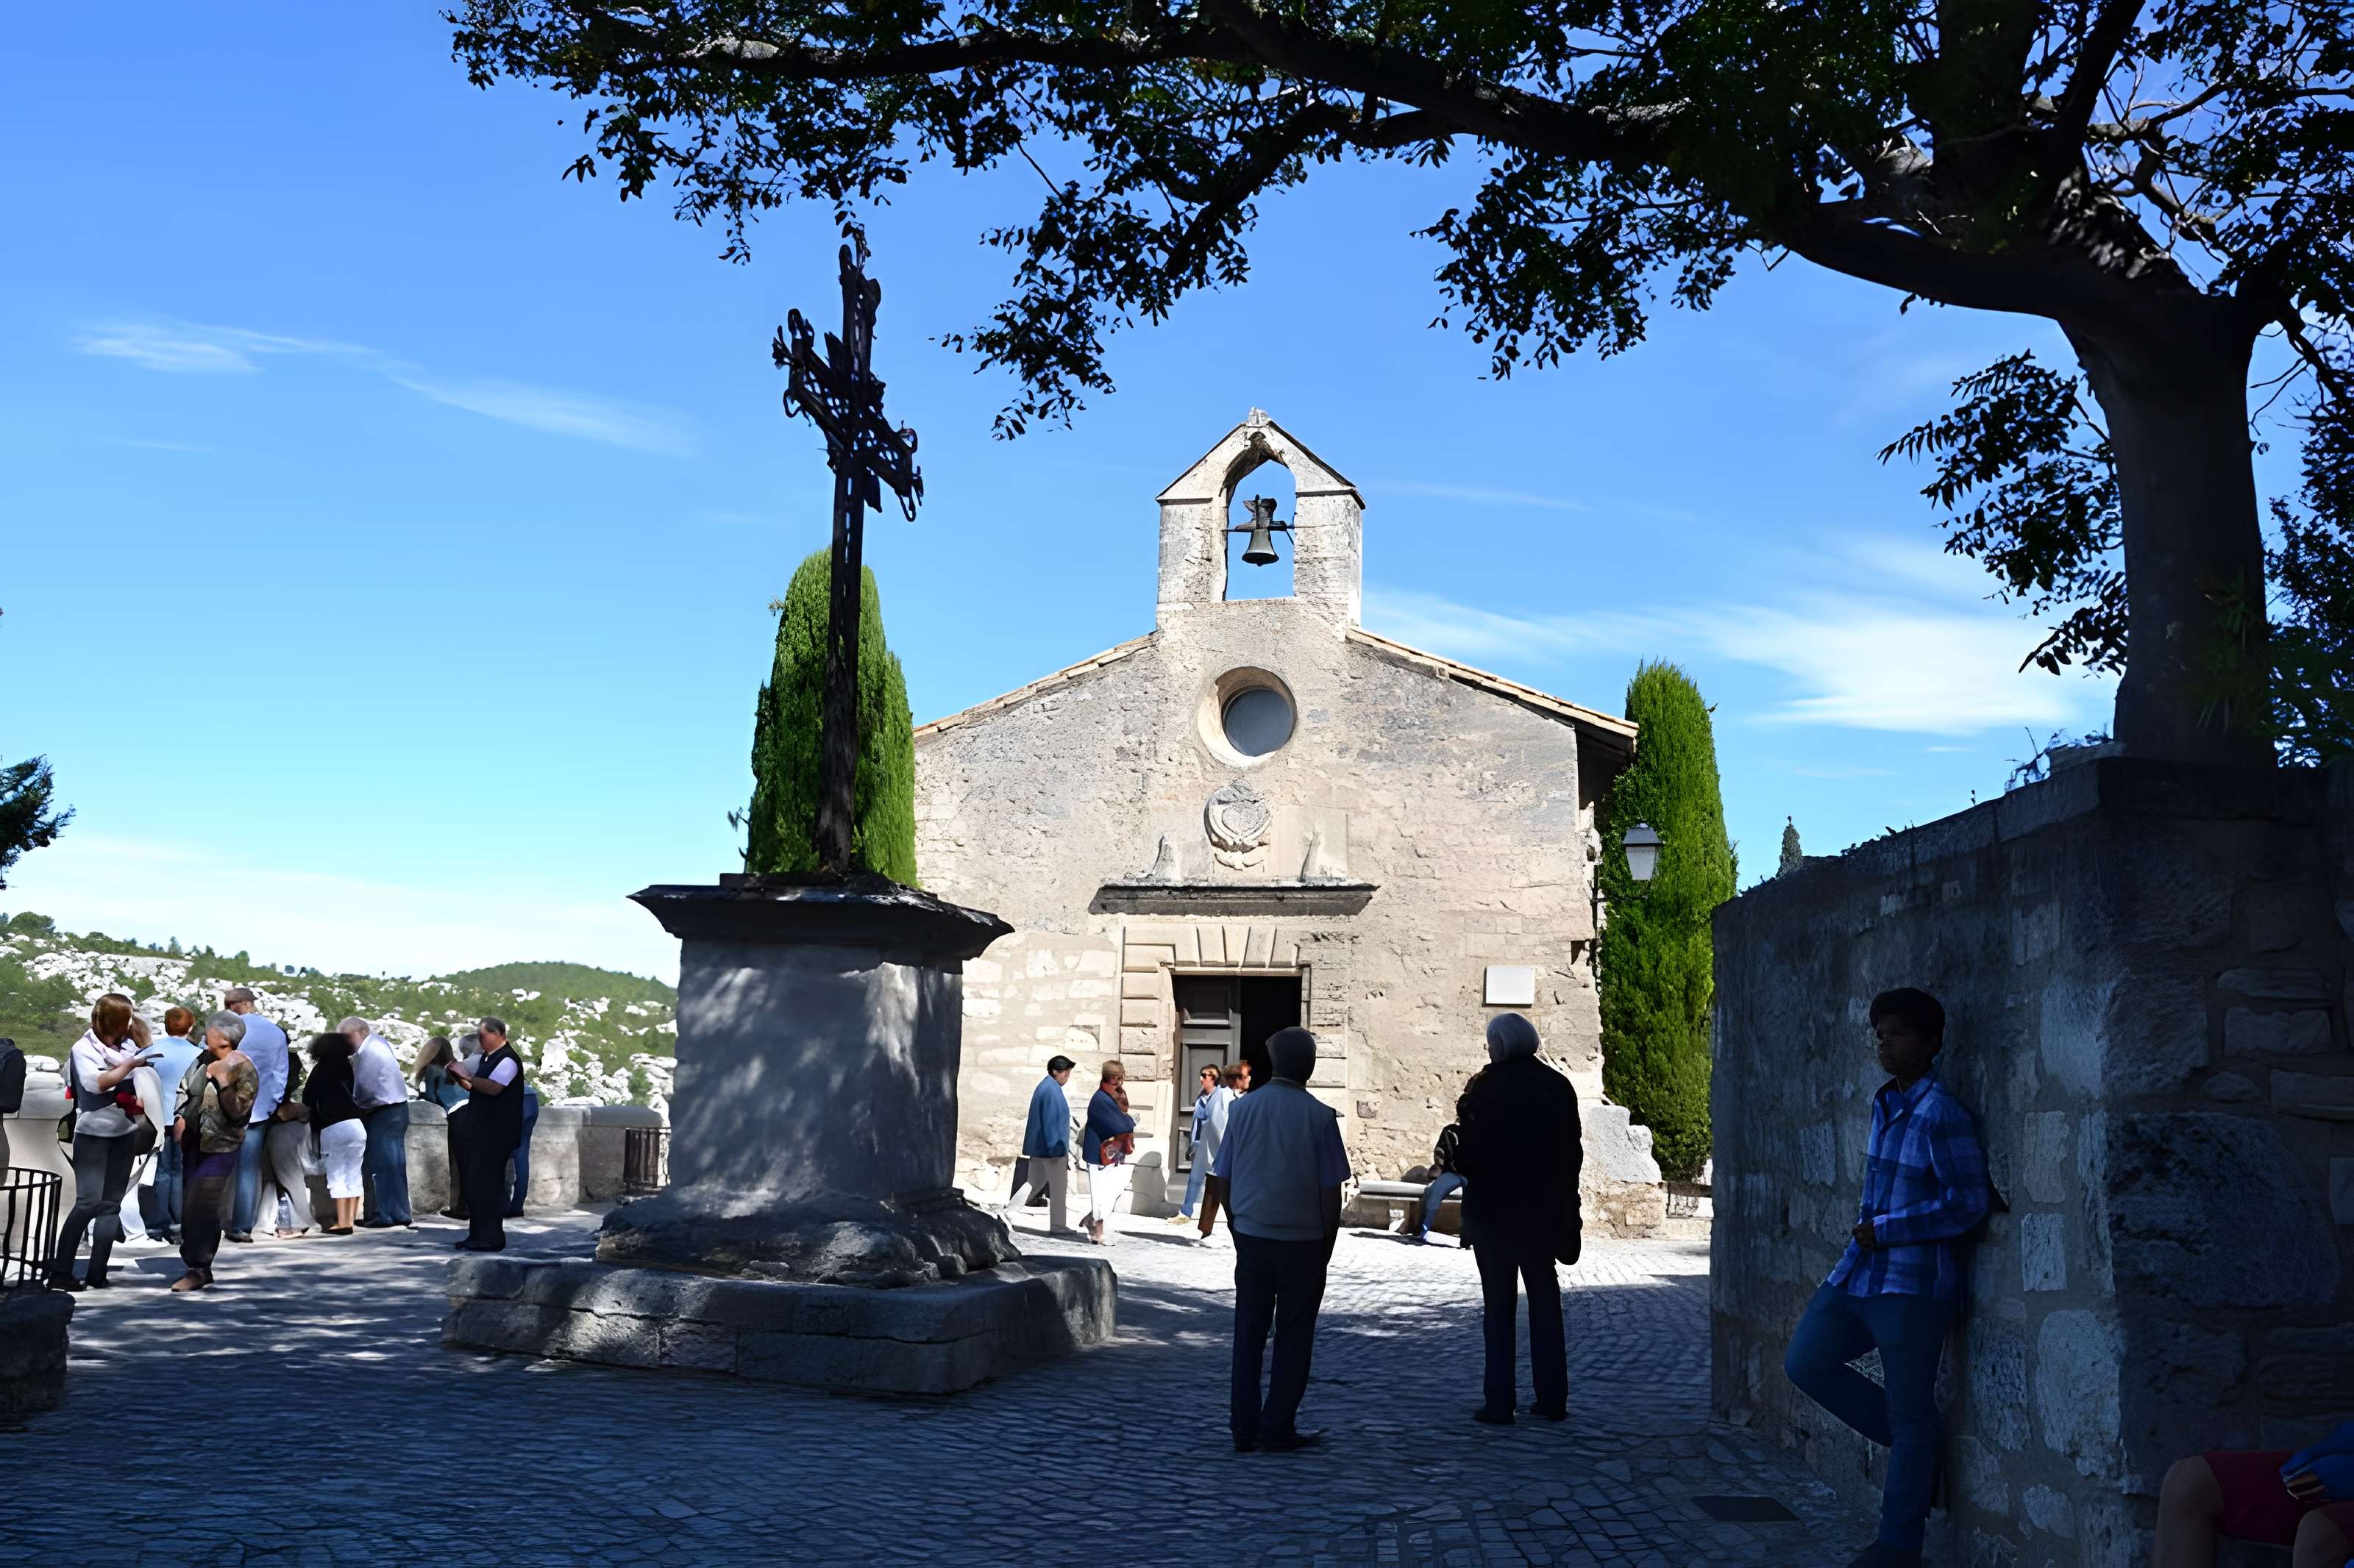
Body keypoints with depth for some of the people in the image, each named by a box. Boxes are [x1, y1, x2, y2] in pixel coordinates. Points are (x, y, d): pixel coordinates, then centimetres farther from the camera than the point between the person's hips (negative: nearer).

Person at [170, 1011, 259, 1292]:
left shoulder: (245, 1071, -16)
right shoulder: (203, 1059, 3)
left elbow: (238, 1113, -20)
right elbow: (185, 1091, 19)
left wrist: (223, 1082, -29)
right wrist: (180, 1118, 3)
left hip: (221, 1148, -7)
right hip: (193, 1143, 7)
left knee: (201, 1207, -9)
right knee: (191, 1205, 14)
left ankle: (198, 1269, -2)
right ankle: (196, 1264, 27)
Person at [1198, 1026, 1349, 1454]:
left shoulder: (1242, 1108, 0)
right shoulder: (1319, 1116, -10)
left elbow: (1222, 1180, 4)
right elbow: (1330, 1191, -7)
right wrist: (1326, 1247, 5)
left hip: (1252, 1237, 3)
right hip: (1303, 1241, -3)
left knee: (1249, 1332, 11)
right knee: (1293, 1336, 7)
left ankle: (1244, 1428, 15)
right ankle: (1277, 1429, 10)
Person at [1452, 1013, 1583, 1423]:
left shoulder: (1485, 1087, -11)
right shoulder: (1558, 1086, 2)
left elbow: (1469, 1151, -13)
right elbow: (1572, 1154, 5)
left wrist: (1454, 1158, 9)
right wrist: (1567, 1213, 12)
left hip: (1492, 1209, -4)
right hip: (1544, 1210, 4)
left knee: (1499, 1305, 3)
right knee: (1545, 1301, 13)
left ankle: (1499, 1403, 4)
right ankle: (1552, 1399, 17)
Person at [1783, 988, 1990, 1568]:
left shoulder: (1940, 1114, -15)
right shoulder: (1884, 1103, 10)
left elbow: (1969, 1202, -18)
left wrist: (1886, 1230, -14)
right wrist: (1866, 1233, 11)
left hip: (1912, 1282, -9)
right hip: (1858, 1272, 9)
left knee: (1910, 1414, 2)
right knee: (1805, 1363, 8)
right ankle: (1912, 1446, 22)